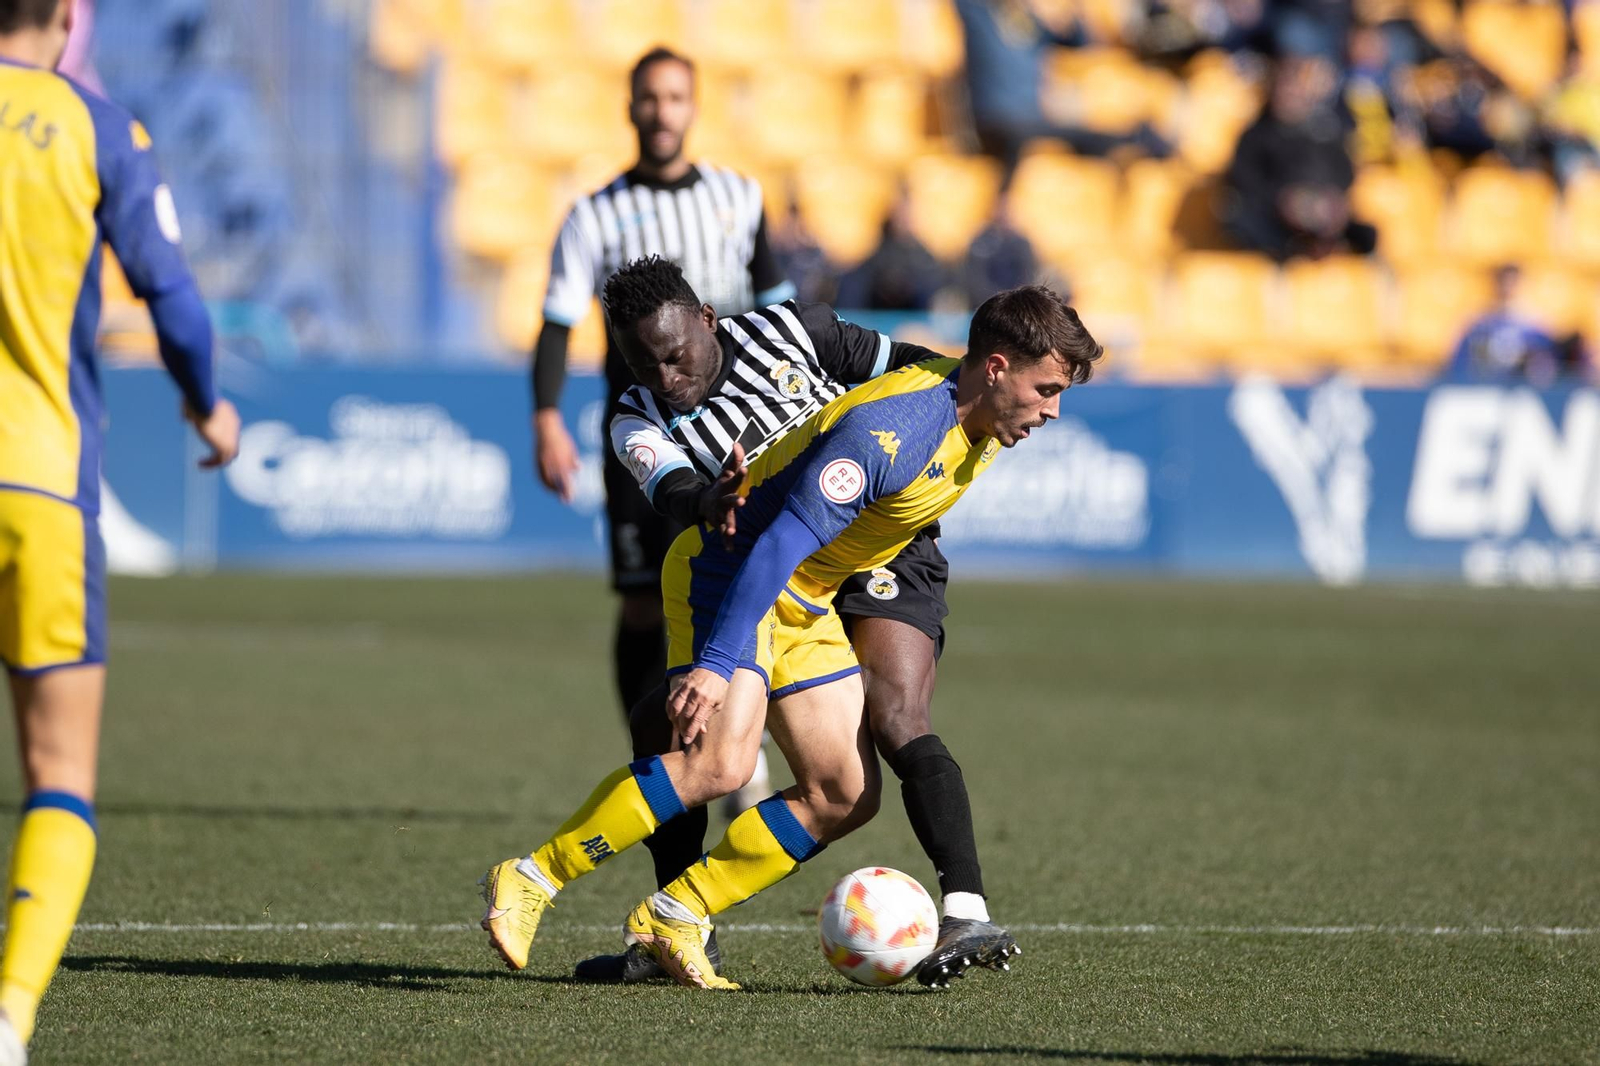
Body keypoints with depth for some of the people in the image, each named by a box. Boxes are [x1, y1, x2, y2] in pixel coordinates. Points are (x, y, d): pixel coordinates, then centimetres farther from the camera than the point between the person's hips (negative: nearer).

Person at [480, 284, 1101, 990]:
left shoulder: (982, 424, 0)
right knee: (720, 762, -27)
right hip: (729, 568, -9)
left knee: (847, 796, 1)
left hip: (807, 606, 9)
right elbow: (782, 544, -34)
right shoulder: (889, 427, -29)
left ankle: (671, 919, 8)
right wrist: (716, 663, -41)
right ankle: (531, 880, -16)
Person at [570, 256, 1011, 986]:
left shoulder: (786, 332, -7)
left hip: (885, 556, -4)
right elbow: (670, 489, -27)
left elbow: (905, 366, 6)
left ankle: (968, 913, -37)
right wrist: (707, 501, -50)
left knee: (893, 720, -28)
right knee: (663, 720, -4)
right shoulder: (639, 424, -4)